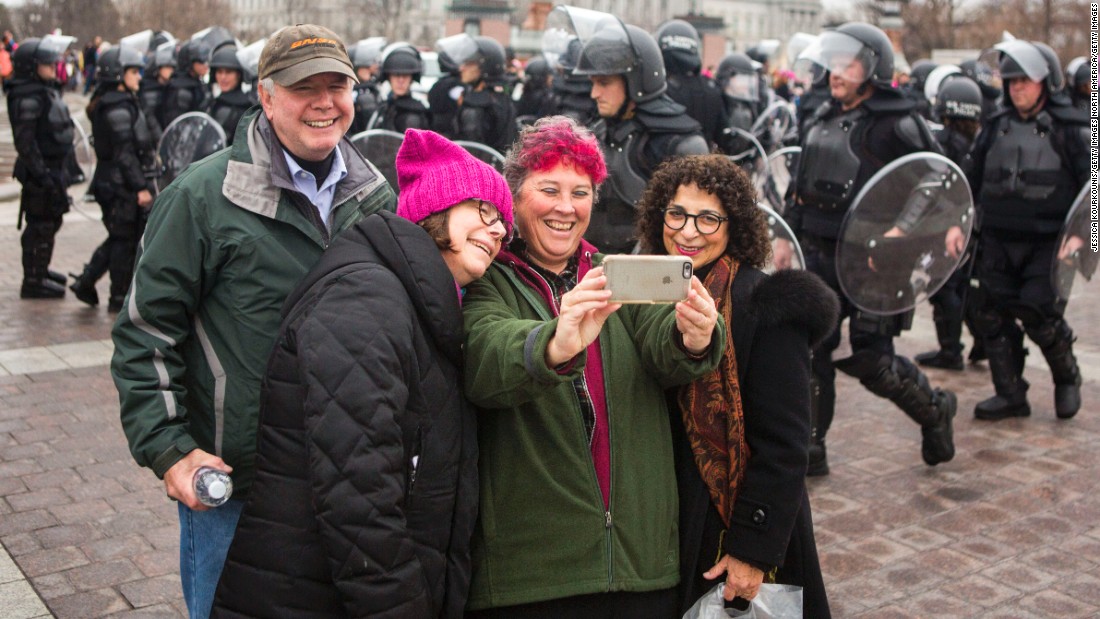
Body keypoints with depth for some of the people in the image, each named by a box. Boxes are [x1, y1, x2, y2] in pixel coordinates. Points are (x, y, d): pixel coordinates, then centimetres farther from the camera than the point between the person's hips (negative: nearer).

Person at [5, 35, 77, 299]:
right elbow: (25, 141, -22)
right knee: (40, 226, -4)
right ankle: (33, 281, 4)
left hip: (54, 169, 10)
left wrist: (62, 172, 21)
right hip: (41, 171, -10)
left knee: (51, 222, 19)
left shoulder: (47, 91, 14)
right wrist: (42, 173, -25)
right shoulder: (27, 98, -17)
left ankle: (40, 270, 34)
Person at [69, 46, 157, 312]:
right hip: (122, 184, -10)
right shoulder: (118, 108, -17)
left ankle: (85, 282, 21)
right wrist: (141, 187, -21)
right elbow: (125, 153, -21)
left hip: (113, 181, 10)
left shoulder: (118, 103, 14)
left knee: (120, 237, 18)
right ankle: (120, 297, 11)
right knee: (125, 240, 1)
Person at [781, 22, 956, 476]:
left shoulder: (897, 124, -7)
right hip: (820, 256, 6)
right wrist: (785, 236, 17)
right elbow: (799, 186, 21)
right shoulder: (821, 122, 14)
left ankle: (934, 410, 27)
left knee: (871, 361, -2)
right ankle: (809, 451, 12)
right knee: (810, 352, 2)